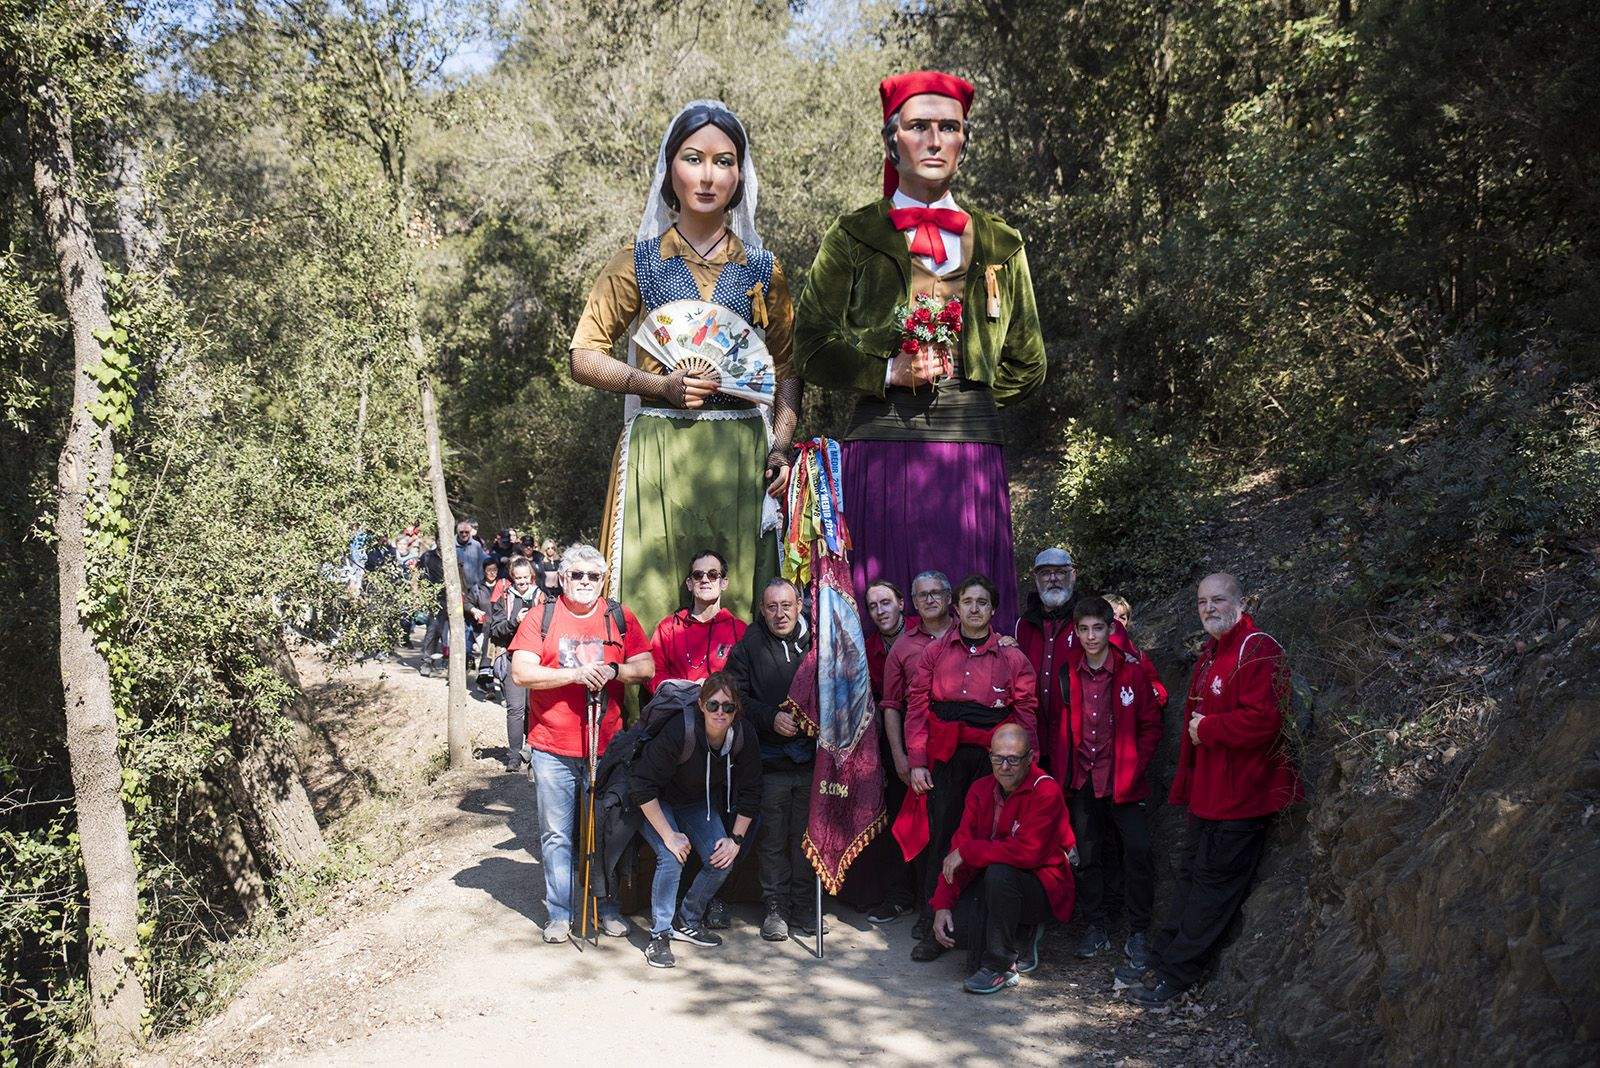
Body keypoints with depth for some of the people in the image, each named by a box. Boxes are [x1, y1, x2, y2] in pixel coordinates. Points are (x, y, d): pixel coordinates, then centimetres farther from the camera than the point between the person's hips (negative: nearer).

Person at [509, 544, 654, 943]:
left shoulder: (621, 618, 7)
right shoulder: (540, 618, 1)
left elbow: (647, 668, 5)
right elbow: (521, 672, -9)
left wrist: (613, 671, -15)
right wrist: (575, 674, -19)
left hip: (607, 747, 1)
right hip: (552, 749, -1)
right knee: (556, 835, 5)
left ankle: (608, 909, 22)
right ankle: (559, 914, 15)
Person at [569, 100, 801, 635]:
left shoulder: (763, 269, 11)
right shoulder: (638, 261, 7)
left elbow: (787, 368, 12)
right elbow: (585, 357, 6)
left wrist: (780, 445, -5)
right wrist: (661, 384, -10)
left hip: (741, 452, 1)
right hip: (657, 449, -1)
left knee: (739, 609, 2)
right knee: (652, 607, -3)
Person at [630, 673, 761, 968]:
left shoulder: (743, 739, -20)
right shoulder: (679, 731, -34)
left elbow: (750, 793, -5)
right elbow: (644, 786, -30)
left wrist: (736, 838, -11)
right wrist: (669, 836, -28)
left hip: (699, 804, 5)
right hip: (657, 803, -5)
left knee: (722, 861, -11)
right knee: (671, 859, -25)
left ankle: (687, 921, 11)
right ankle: (659, 934, -9)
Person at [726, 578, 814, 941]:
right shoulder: (749, 646, 4)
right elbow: (736, 696, -2)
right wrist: (772, 718, -14)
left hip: (811, 758, 1)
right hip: (770, 761, -1)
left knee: (805, 836, 7)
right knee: (772, 839, 5)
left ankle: (800, 906, 19)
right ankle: (775, 908, 16)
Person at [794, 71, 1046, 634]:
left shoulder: (999, 244, 16)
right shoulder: (854, 236, 8)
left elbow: (1027, 365, 20)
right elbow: (812, 347, 3)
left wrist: (964, 389, 7)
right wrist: (890, 373, -9)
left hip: (972, 449, 2)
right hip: (882, 450, -2)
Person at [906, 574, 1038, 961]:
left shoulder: (1012, 656, 6)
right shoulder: (935, 652, 8)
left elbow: (1026, 715, 5)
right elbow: (916, 707, 5)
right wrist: (917, 762, -1)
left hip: (994, 758, 0)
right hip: (945, 759, 1)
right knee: (942, 838, -1)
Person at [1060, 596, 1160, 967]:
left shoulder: (1132, 670, -4)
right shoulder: (1068, 674, 3)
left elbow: (1151, 725, 1)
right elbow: (1061, 727, 11)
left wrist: (1135, 766, -6)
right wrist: (1064, 771, 3)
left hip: (1123, 782, -2)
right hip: (1083, 781, 3)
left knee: (1138, 851, -8)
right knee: (1087, 855, 8)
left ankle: (1139, 933, 5)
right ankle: (1094, 928, 21)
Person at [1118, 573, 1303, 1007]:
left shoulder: (1259, 651, -16)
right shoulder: (1210, 652, 16)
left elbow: (1262, 721, -27)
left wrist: (1206, 728, -15)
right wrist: (1186, 782, 17)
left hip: (1239, 796, -10)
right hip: (1208, 792, 10)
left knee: (1213, 883, -1)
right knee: (1192, 875, 16)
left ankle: (1174, 975, 6)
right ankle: (1160, 960, 25)